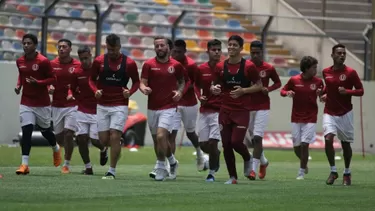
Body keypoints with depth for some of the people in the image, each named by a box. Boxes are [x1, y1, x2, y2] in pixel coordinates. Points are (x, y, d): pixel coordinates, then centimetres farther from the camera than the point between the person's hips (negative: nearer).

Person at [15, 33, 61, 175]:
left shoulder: (43, 61, -14)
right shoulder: (20, 61, 2)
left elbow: (52, 78, -8)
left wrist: (38, 82, -23)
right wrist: (18, 85, 1)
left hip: (42, 103, -3)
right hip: (26, 103, 3)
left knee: (45, 130, 13)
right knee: (26, 131, -11)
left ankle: (56, 148, 47)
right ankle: (24, 164, -13)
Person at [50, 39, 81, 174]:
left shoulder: (78, 65, -3)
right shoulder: (52, 65, 2)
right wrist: (49, 88, -11)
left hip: (72, 105, -3)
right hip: (57, 105, 3)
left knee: (68, 134, -13)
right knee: (58, 136, 6)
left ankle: (67, 164, -1)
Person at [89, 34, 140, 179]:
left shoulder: (129, 63, -5)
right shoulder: (99, 61, 0)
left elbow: (136, 81, 6)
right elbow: (92, 79, 11)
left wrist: (130, 92, -14)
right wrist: (96, 90, -9)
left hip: (120, 105, -3)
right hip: (102, 105, 3)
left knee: (115, 137, -12)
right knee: (103, 139, 0)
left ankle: (112, 171, -5)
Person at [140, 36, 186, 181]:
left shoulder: (176, 65, 1)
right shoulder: (148, 65, 1)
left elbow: (182, 81, 15)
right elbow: (142, 83, -2)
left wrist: (180, 91, -4)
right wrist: (144, 88, -25)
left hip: (168, 108, -3)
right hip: (152, 108, 3)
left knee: (161, 136, -20)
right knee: (157, 140, 12)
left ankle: (161, 168, -8)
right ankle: (172, 162, 36)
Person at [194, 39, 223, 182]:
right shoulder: (201, 69, 4)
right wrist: (200, 96, 0)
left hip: (219, 111, -3)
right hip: (204, 111, 3)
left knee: (212, 142, -13)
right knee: (203, 144, 3)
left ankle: (212, 172, 4)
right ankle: (216, 155, 37)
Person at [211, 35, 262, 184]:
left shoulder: (248, 66, -5)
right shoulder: (220, 67, 5)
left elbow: (258, 86, 0)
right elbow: (215, 85, 15)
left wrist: (243, 90, -16)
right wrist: (214, 89, -9)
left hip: (242, 111, -4)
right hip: (225, 110, 4)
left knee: (236, 142, -13)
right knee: (226, 145, 0)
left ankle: (247, 159, 21)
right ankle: (232, 177, 11)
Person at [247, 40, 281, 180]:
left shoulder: (269, 68, -2)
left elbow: (278, 83, 10)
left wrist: (268, 89, -9)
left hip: (263, 108, -3)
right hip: (248, 107, 3)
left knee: (257, 137, -13)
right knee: (253, 139, 11)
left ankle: (254, 169, -14)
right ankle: (263, 162, 35)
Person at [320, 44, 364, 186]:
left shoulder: (350, 72, -7)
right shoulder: (326, 72, 4)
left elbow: (360, 91, -5)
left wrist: (347, 91, -21)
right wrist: (325, 94, 8)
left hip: (345, 113, -2)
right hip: (329, 113, 2)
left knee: (345, 144, 6)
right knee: (328, 139, -17)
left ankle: (347, 173, 26)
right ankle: (333, 171, -3)